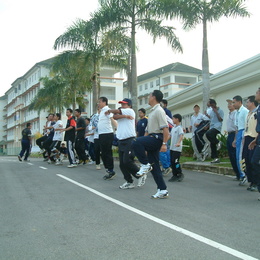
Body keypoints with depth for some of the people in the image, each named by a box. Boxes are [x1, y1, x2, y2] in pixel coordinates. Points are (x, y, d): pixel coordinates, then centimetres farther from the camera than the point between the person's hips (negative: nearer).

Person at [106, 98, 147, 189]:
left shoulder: (130, 111, -1)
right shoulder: (121, 113, 19)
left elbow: (117, 111, -7)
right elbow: (115, 116, -3)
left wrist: (109, 110, 9)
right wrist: (124, 116, -14)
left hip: (129, 140, -7)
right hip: (121, 140, 7)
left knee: (127, 161, -15)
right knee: (122, 164, 4)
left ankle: (141, 175, 3)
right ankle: (129, 182, 13)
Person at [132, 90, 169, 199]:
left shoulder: (159, 111, -10)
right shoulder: (152, 112, 20)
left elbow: (165, 128, -19)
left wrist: (164, 144, -25)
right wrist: (142, 146, 24)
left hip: (157, 138, -10)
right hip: (152, 139, 10)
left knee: (135, 143, -28)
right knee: (154, 167, 7)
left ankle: (145, 165, -15)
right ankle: (162, 190, 10)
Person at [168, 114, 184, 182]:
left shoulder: (179, 127, -12)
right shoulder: (173, 128, 15)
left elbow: (181, 136, -26)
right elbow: (170, 136, 25)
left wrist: (178, 143, -42)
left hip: (177, 148, -9)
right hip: (172, 148, 9)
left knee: (175, 161, -11)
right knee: (172, 162, 8)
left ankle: (180, 174, 4)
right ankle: (175, 175, 15)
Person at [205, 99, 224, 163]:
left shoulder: (220, 111, -2)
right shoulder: (211, 112, 20)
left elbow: (220, 119, -11)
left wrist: (216, 112, -11)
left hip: (217, 127, -8)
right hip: (212, 127, 8)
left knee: (208, 133, -34)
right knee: (212, 144, 3)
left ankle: (218, 142, -15)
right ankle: (216, 158, 7)